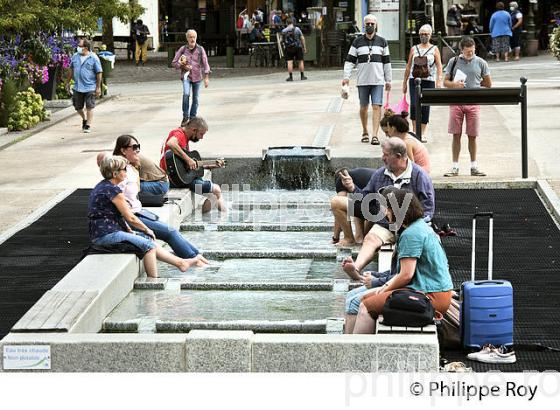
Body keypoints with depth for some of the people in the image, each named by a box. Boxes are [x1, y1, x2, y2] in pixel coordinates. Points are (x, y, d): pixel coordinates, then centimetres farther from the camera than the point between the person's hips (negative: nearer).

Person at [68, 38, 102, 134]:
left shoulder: (94, 58, -9)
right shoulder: (75, 56, 4)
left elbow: (99, 73, -6)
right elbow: (71, 69, 17)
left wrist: (98, 87, -8)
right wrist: (68, 82, 17)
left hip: (90, 87, -5)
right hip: (77, 87, 5)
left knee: (89, 107, -2)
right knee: (78, 107, 11)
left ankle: (88, 125, 7)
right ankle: (84, 119, 37)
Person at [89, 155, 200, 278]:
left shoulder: (102, 186, 15)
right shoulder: (112, 189, -17)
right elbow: (130, 218, -12)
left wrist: (128, 229, 10)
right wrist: (147, 230, 3)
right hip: (106, 235, -10)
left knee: (148, 240, 10)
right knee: (148, 244, -12)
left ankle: (181, 262, 11)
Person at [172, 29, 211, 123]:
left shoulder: (200, 49, 0)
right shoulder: (183, 49, 0)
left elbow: (205, 63, -1)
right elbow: (174, 62, 7)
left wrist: (206, 77, -8)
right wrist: (182, 66, -10)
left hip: (197, 77, 1)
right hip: (186, 76, -1)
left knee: (195, 98, 6)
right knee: (186, 94, -22)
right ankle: (185, 116, -9)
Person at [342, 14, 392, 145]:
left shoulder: (382, 42, 8)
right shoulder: (357, 42, 6)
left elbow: (386, 62, 11)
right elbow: (350, 60, 4)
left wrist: (388, 80, 8)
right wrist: (346, 76, -8)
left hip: (378, 80, -1)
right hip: (362, 80, 1)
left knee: (376, 106, -10)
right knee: (363, 107, 8)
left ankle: (375, 135, -14)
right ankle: (365, 133, 23)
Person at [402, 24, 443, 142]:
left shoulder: (434, 49, 7)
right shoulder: (414, 49, 12)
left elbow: (439, 67, 1)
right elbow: (408, 66, 16)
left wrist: (439, 81, -11)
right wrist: (405, 82, 13)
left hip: (428, 81, -1)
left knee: (425, 107, -1)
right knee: (414, 105, -11)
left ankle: (423, 133, 9)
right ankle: (414, 130, 0)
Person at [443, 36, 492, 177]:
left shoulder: (480, 63, 6)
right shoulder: (454, 62, 7)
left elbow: (488, 84, 13)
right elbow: (445, 82, 8)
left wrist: (473, 85, 8)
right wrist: (454, 84, -11)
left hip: (473, 103, 0)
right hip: (456, 102, 0)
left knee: (472, 136, 3)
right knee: (456, 135, 0)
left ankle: (474, 167, 11)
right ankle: (455, 167, 5)